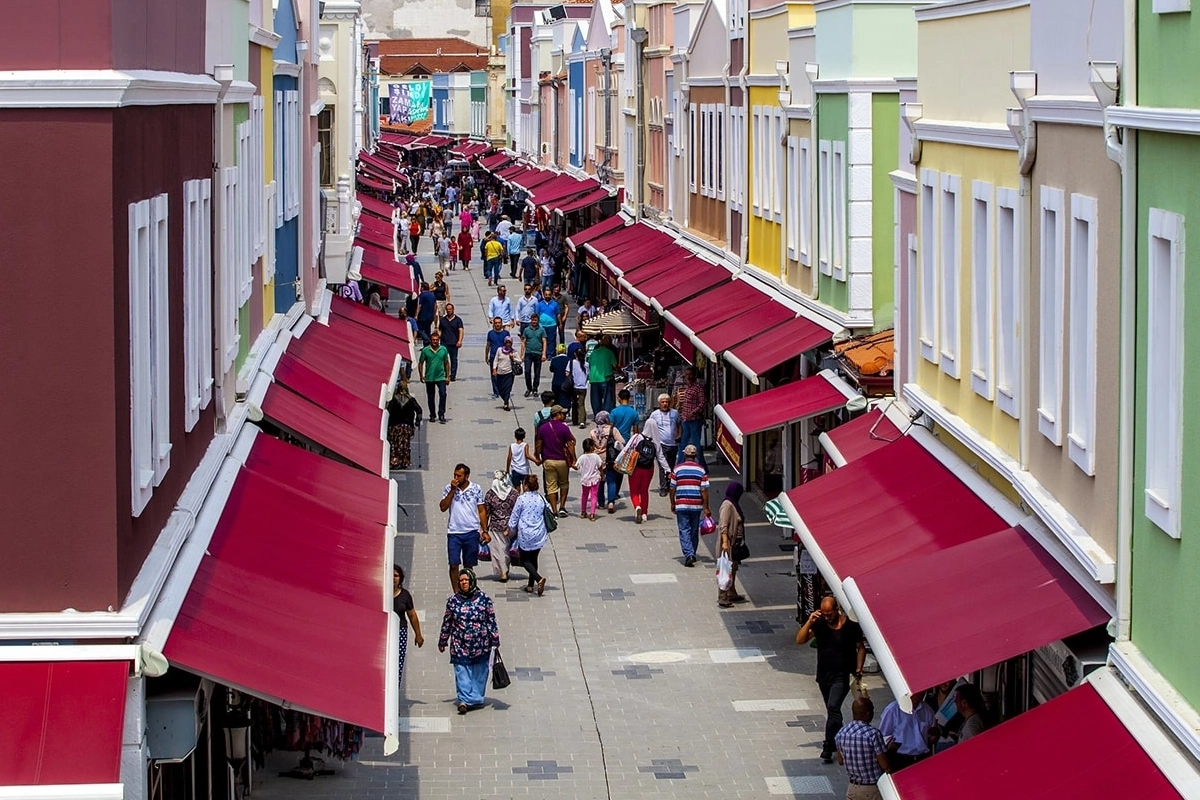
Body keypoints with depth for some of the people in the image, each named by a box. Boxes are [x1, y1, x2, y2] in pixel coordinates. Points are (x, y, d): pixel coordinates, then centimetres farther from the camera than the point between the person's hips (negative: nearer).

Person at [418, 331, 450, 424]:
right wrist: (421, 376, -1)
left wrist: (447, 376, 8)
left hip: (441, 377, 0)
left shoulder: (443, 350, 1)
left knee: (443, 394, -15)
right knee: (430, 397, 9)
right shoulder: (425, 350, -4)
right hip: (429, 378, 0)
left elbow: (446, 363, 10)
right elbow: (420, 363, 4)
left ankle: (441, 414, -8)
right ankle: (432, 415, 23)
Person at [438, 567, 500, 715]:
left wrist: (495, 640, 0)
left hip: (481, 645, -1)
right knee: (461, 671, -8)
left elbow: (491, 620, 1)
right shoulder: (453, 600, 3)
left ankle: (477, 698, 18)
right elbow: (447, 622, 10)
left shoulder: (483, 598, -2)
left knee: (479, 673, 7)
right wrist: (442, 642, 13)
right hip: (460, 645, 1)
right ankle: (464, 700, -12)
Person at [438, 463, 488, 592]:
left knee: (469, 566, 8)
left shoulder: (476, 489, 1)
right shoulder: (449, 488, 1)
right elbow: (443, 508, -8)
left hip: (472, 533, 0)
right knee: (453, 565, -5)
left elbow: (482, 511, 5)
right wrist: (453, 490, -14)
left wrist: (484, 531, -1)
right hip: (454, 533, 0)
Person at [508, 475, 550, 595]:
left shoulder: (521, 499, -11)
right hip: (539, 535, 4)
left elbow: (514, 517, -5)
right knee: (533, 559, 18)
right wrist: (546, 532, 23)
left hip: (525, 535, -4)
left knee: (525, 560, 6)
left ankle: (539, 578, -16)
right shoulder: (541, 499, 0)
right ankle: (531, 585, 19)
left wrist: (510, 530, 12)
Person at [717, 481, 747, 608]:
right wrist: (725, 542, -31)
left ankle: (732, 594, 30)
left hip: (735, 542, 11)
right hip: (728, 543, -11)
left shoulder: (733, 504, 12)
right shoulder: (727, 505, -19)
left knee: (733, 569, 19)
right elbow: (723, 526, -24)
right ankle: (723, 599, -7)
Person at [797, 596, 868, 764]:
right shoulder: (819, 624, -5)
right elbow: (800, 640, -10)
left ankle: (829, 747, -17)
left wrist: (858, 669, -4)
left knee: (833, 708, -18)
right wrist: (809, 622, -23)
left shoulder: (850, 625, -12)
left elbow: (860, 648, 1)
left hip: (841, 676, -5)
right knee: (831, 710, 19)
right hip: (823, 674, 5)